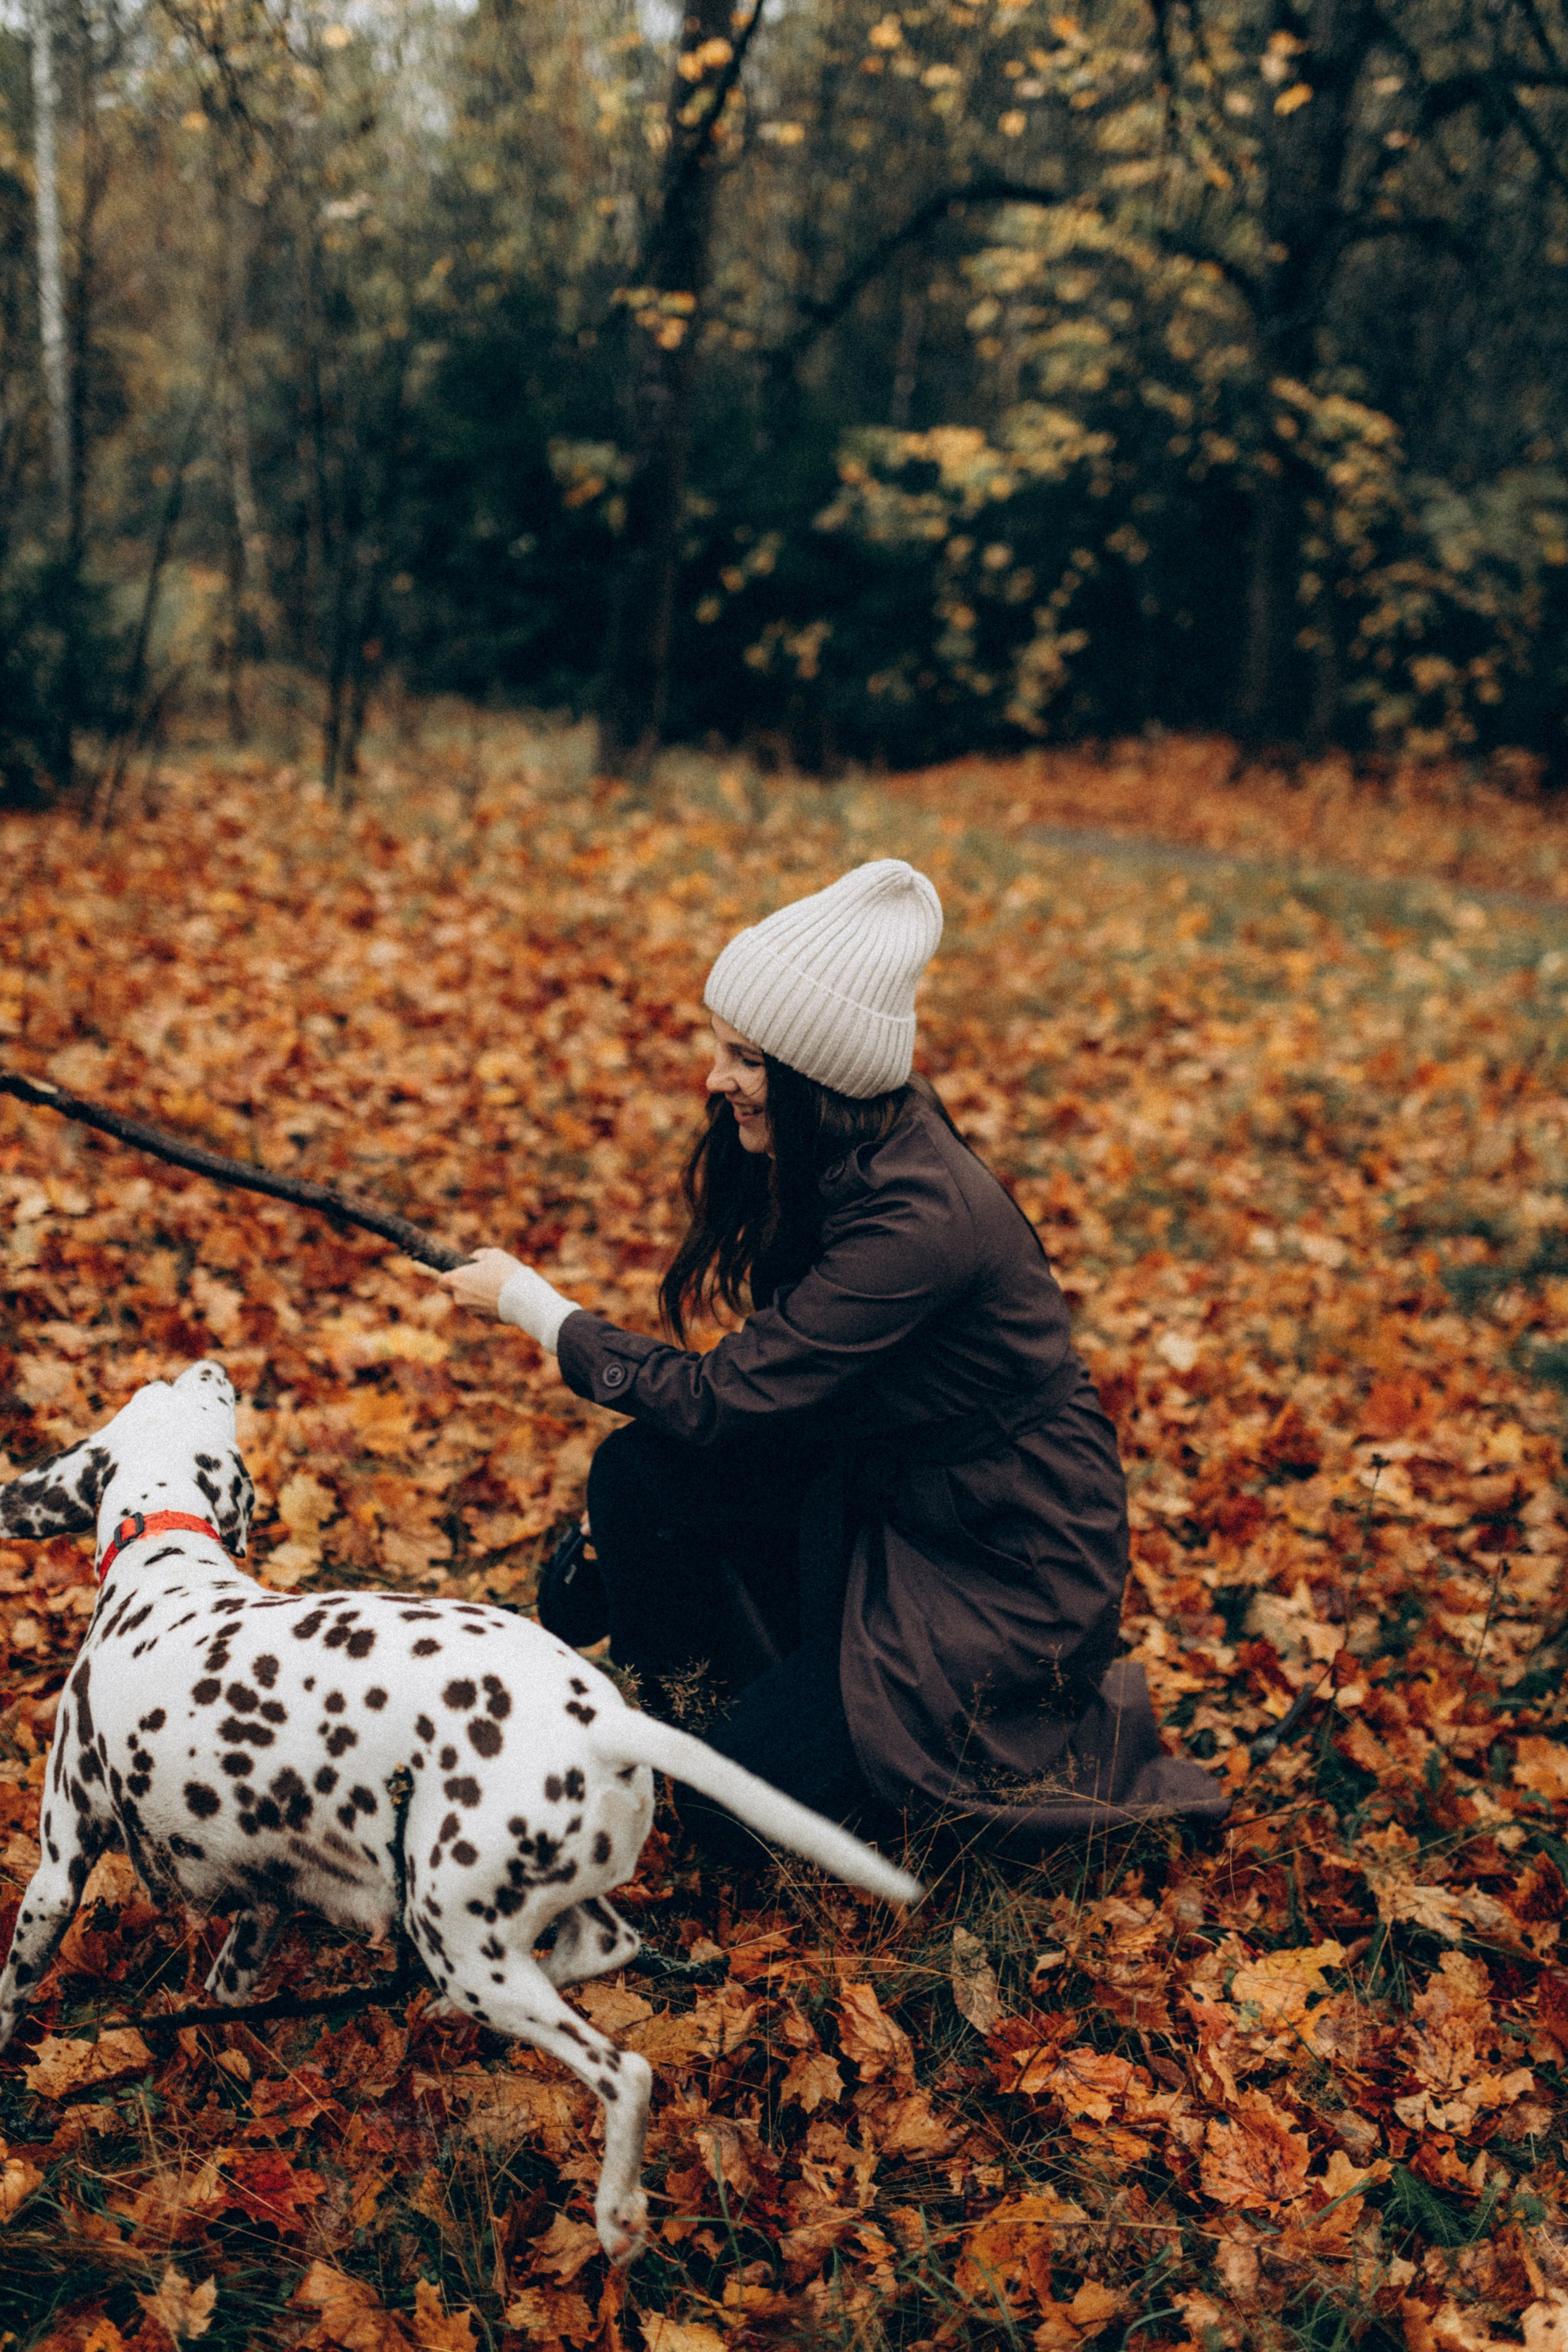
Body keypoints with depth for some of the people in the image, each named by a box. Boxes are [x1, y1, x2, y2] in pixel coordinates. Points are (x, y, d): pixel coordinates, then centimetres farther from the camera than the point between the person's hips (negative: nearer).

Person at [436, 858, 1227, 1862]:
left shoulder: (921, 1219, -32)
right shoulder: (842, 1158, -5)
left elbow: (720, 1399, -26)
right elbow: (774, 1373, 8)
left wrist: (532, 1302, -14)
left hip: (1009, 1560, -8)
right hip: (883, 1483, 8)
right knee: (637, 1474, -9)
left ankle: (1086, 1738, 7)